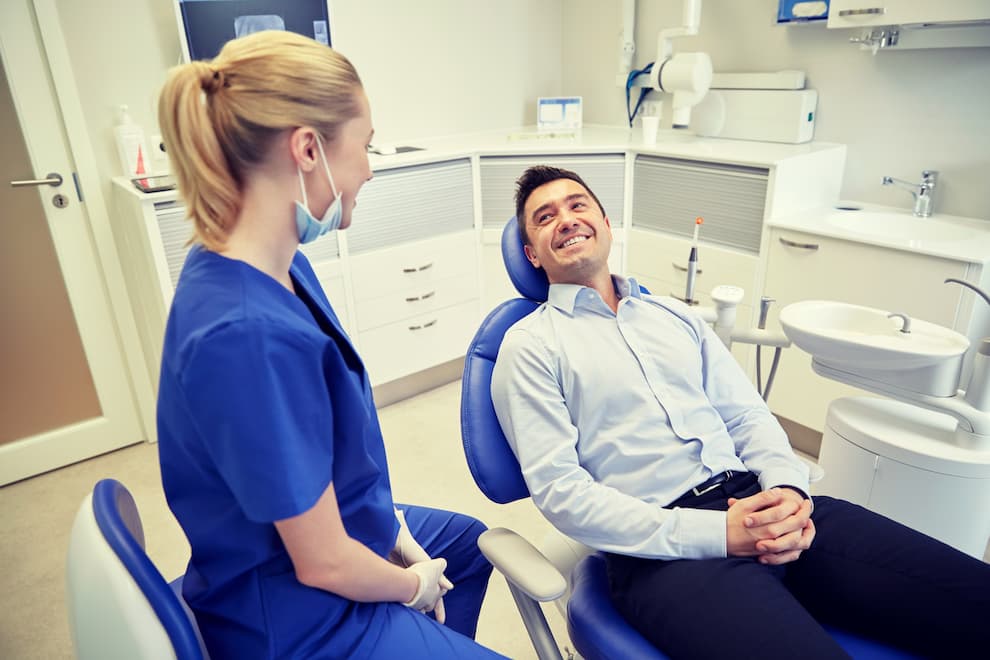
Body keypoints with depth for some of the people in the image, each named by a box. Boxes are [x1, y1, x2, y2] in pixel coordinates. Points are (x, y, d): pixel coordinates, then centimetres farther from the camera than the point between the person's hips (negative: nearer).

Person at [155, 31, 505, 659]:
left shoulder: (277, 264, -9)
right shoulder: (251, 336, -37)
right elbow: (325, 564, -27)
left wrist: (396, 528, 2)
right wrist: (416, 586, -8)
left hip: (328, 522, 8)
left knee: (470, 540, 29)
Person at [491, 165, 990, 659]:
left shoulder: (674, 315, 19)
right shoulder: (529, 346, 1)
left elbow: (748, 415, 17)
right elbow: (559, 489, -8)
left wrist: (788, 490, -6)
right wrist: (718, 533, -15)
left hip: (758, 504, 6)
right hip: (662, 547, -5)